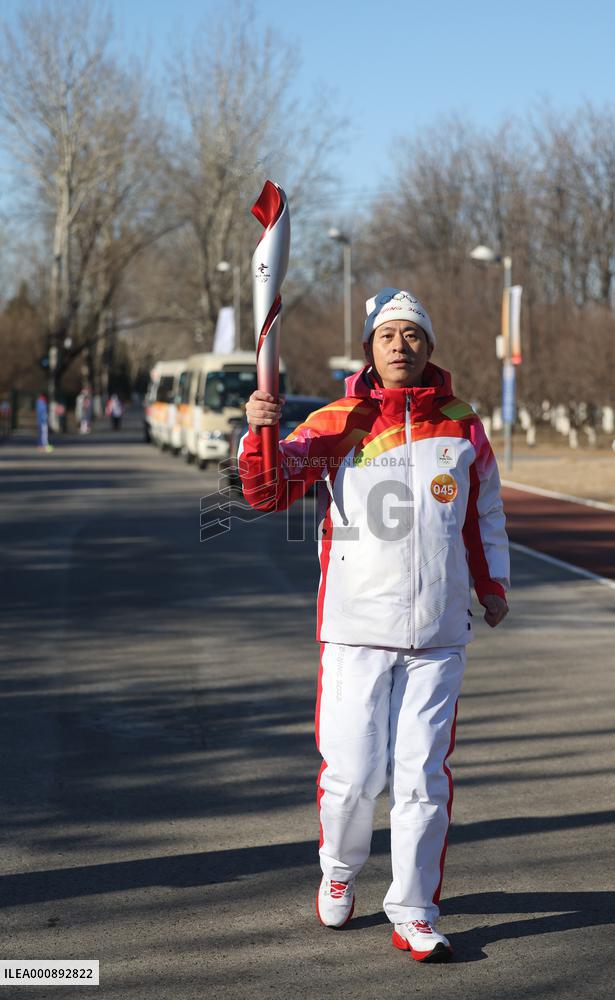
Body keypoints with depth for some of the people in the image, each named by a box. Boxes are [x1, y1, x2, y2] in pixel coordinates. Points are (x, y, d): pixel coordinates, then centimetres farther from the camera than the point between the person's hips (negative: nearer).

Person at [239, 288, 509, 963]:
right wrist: (260, 433, -26)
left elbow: (485, 514, 21)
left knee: (423, 778, 3)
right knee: (352, 773, 1)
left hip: (439, 635, 2)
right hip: (357, 629, -2)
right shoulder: (337, 424, 1)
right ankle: (339, 870, 30)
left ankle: (414, 914, 15)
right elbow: (269, 491, -9)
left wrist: (492, 585, 14)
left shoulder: (462, 427, 8)